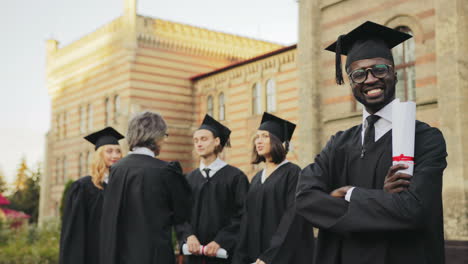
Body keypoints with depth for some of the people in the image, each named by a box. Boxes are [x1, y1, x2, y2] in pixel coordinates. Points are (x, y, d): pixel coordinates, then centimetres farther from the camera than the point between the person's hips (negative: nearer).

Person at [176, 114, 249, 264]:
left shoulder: (235, 176, -2)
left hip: (225, 252, -3)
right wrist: (189, 236, -12)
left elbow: (242, 215, -7)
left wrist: (220, 242, -16)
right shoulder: (189, 179, 11)